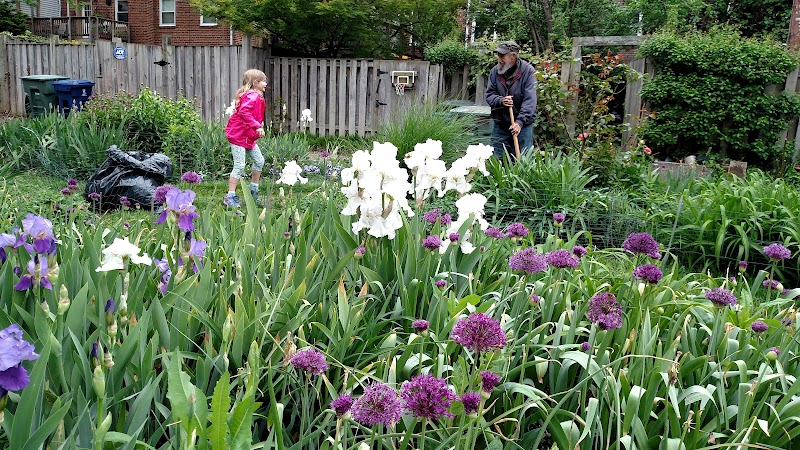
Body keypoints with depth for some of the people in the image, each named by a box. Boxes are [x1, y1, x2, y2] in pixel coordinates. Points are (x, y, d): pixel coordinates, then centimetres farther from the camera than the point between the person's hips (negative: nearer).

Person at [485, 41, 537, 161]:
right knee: (498, 159, 7)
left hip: (522, 125, -3)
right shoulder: (495, 71, 1)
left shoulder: (528, 71, -10)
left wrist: (520, 122, -25)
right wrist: (500, 101, -18)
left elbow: (530, 100, -16)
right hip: (500, 125, 4)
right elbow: (489, 95, 4)